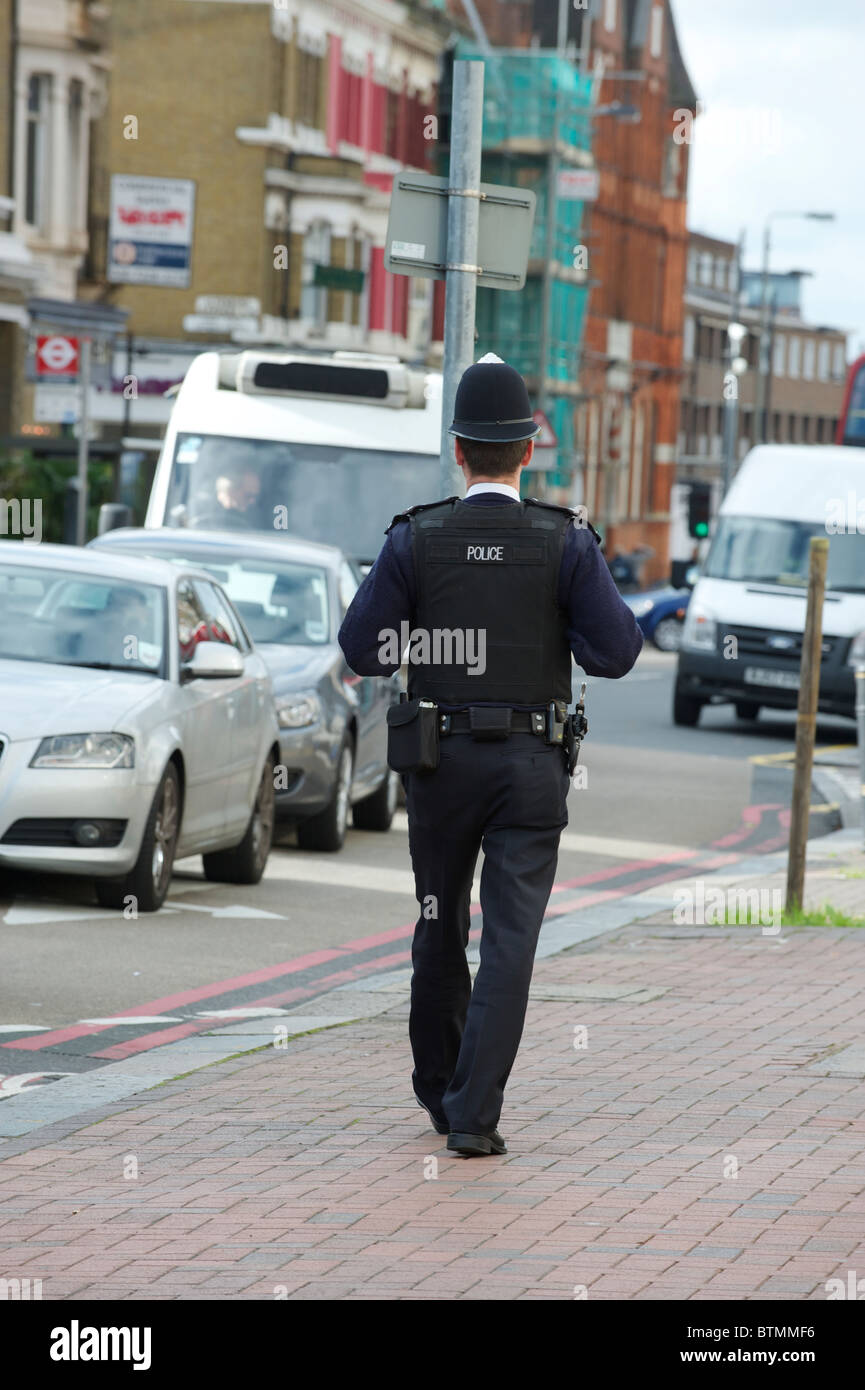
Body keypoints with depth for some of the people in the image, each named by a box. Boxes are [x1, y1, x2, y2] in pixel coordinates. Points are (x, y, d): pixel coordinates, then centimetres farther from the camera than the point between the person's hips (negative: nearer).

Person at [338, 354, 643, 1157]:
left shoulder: (415, 540, -5)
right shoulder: (566, 542, -7)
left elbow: (363, 651, -5)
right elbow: (616, 653, -9)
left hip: (440, 760, 2)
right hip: (532, 767, -1)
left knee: (440, 928, 18)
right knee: (509, 942, -2)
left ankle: (439, 1090, 32)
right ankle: (473, 1116, -10)